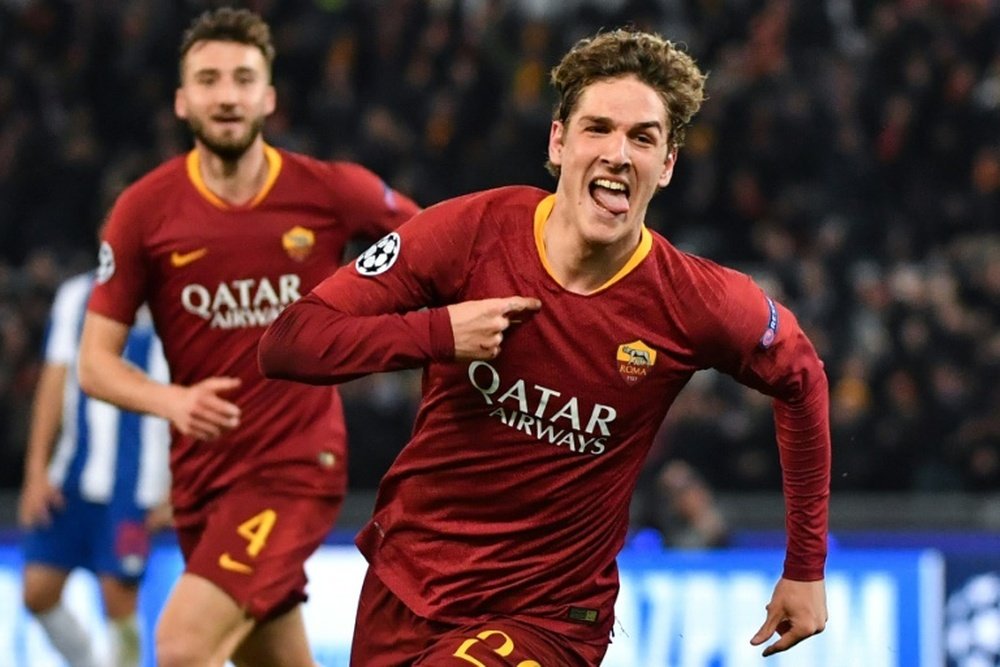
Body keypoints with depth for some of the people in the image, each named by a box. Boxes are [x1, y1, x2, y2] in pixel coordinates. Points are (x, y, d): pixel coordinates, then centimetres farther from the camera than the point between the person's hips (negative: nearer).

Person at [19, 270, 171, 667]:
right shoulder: (75, 296, 12)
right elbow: (55, 381, 13)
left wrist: (177, 485, -6)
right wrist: (37, 469, 7)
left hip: (134, 481, -5)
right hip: (73, 474, 5)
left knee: (118, 597, -9)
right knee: (38, 592, 0)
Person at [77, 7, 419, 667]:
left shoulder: (331, 191, -7)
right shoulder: (146, 210, -4)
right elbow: (96, 362, -3)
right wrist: (172, 401, -21)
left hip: (297, 465, -4)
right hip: (202, 474, 4)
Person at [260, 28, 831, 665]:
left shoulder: (696, 302, -14)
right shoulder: (470, 232, -13)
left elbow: (802, 379, 7)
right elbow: (286, 344, -14)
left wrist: (806, 568, 9)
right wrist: (437, 332, -28)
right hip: (404, 583, 3)